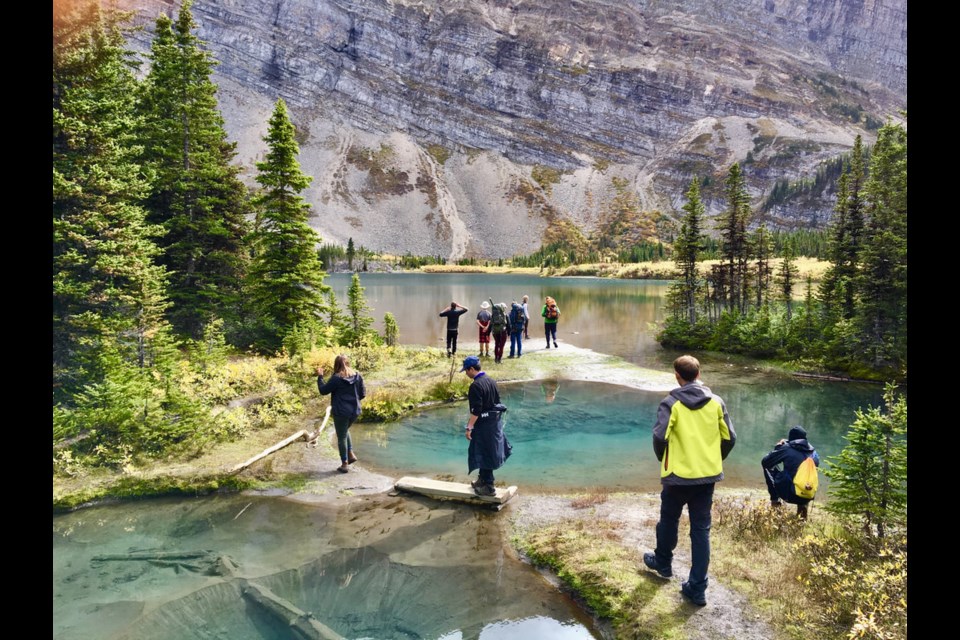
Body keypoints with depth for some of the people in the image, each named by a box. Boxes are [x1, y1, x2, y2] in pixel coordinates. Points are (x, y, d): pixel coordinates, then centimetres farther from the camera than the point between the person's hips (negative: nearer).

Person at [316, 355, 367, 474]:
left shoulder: (336, 378, -15)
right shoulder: (357, 376, 0)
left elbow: (323, 390, -6)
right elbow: (363, 394, 5)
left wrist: (320, 376, 4)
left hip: (341, 412, -5)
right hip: (354, 411, 5)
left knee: (342, 437, 7)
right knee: (345, 431, 29)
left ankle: (344, 464, 13)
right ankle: (351, 454, 19)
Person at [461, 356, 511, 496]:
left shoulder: (475, 386, -21)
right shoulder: (491, 380, 6)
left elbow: (476, 410, -24)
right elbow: (497, 401, 14)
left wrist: (469, 428, -19)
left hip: (483, 425, -9)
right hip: (495, 421, 9)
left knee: (484, 455, 1)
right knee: (488, 452, 20)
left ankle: (488, 487, 9)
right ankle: (483, 479, 34)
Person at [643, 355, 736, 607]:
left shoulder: (671, 403, -12)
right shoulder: (716, 402, -1)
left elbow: (659, 437, -18)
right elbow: (729, 438, 2)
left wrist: (662, 459, 3)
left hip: (679, 475, -3)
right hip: (708, 475, 3)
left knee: (669, 520, 21)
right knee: (701, 530, 10)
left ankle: (663, 563, 42)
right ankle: (697, 588, 11)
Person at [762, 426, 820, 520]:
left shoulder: (787, 448, -4)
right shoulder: (813, 452, 7)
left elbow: (764, 462, 3)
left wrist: (778, 447, 17)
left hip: (789, 494, -3)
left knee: (769, 468, 17)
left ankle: (775, 500, 17)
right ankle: (803, 504, 17)